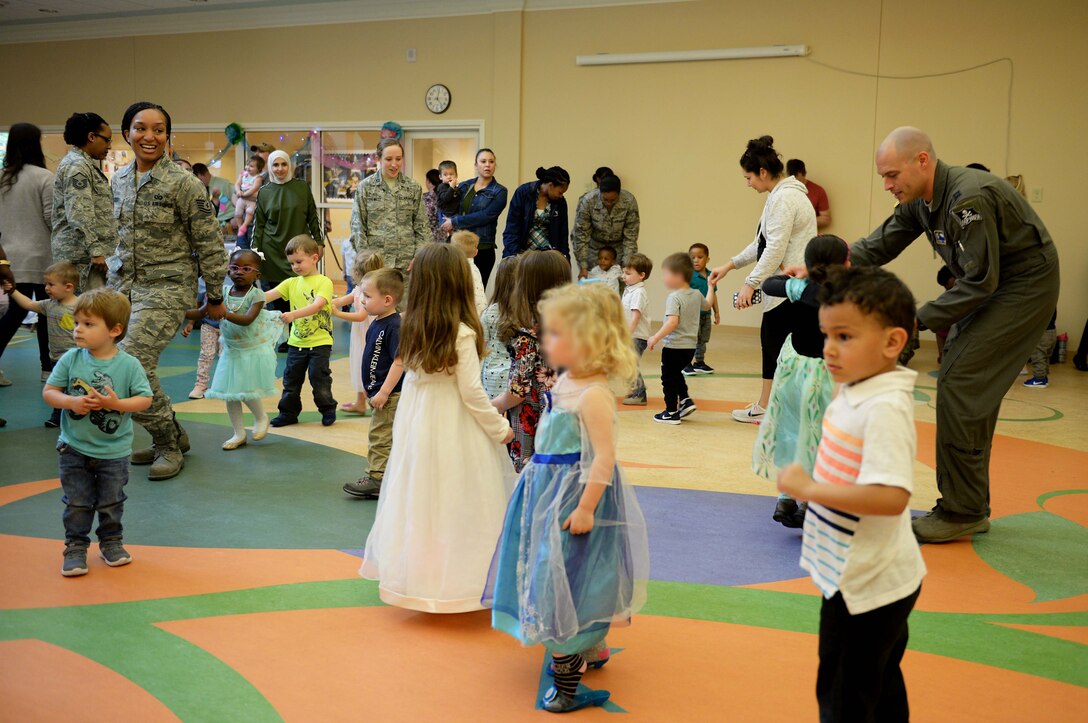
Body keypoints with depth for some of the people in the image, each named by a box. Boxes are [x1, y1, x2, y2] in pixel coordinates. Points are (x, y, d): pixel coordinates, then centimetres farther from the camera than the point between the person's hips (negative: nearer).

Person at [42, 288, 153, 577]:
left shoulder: (129, 364, -13)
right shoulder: (70, 359, -8)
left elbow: (145, 399, -11)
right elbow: (49, 392, -3)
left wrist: (117, 403, -26)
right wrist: (72, 402, -21)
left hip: (114, 450, -1)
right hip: (74, 448, 1)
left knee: (111, 503, 14)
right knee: (77, 504, 9)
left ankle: (111, 542, 32)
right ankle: (75, 548, 23)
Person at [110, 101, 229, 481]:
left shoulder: (182, 182, -12)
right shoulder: (119, 179, 9)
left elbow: (209, 242, -9)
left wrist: (215, 297, -5)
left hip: (167, 288, -7)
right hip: (123, 285, 7)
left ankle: (167, 444, 5)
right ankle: (171, 435, 24)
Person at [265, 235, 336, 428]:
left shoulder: (324, 282, -10)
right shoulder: (291, 283, 7)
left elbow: (317, 305, -25)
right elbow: (269, 295, -5)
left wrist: (293, 314, -39)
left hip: (319, 341, -5)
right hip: (296, 341, 5)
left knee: (319, 379, 1)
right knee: (291, 378, 11)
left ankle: (328, 410, 20)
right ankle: (288, 412, 25)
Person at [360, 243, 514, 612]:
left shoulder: (411, 328, 1)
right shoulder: (462, 334, -17)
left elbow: (412, 378, 7)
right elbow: (472, 393, -14)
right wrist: (500, 428, -3)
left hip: (416, 426, 6)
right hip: (456, 430, -6)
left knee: (418, 502, 15)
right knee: (457, 507, 3)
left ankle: (414, 573, 26)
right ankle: (457, 579, 10)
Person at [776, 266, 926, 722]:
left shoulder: (885, 409, -26)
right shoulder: (855, 391, 2)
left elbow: (890, 497, -35)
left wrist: (809, 488, -30)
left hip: (865, 586, -9)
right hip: (865, 579, 9)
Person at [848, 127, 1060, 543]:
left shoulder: (968, 199, -27)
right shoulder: (920, 200, 2)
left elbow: (980, 282, -26)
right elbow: (878, 246, 6)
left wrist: (920, 320, -21)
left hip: (1024, 289, -10)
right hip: (991, 288, 10)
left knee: (961, 385, -14)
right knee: (965, 386, 8)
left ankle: (961, 512, -6)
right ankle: (972, 508, 17)